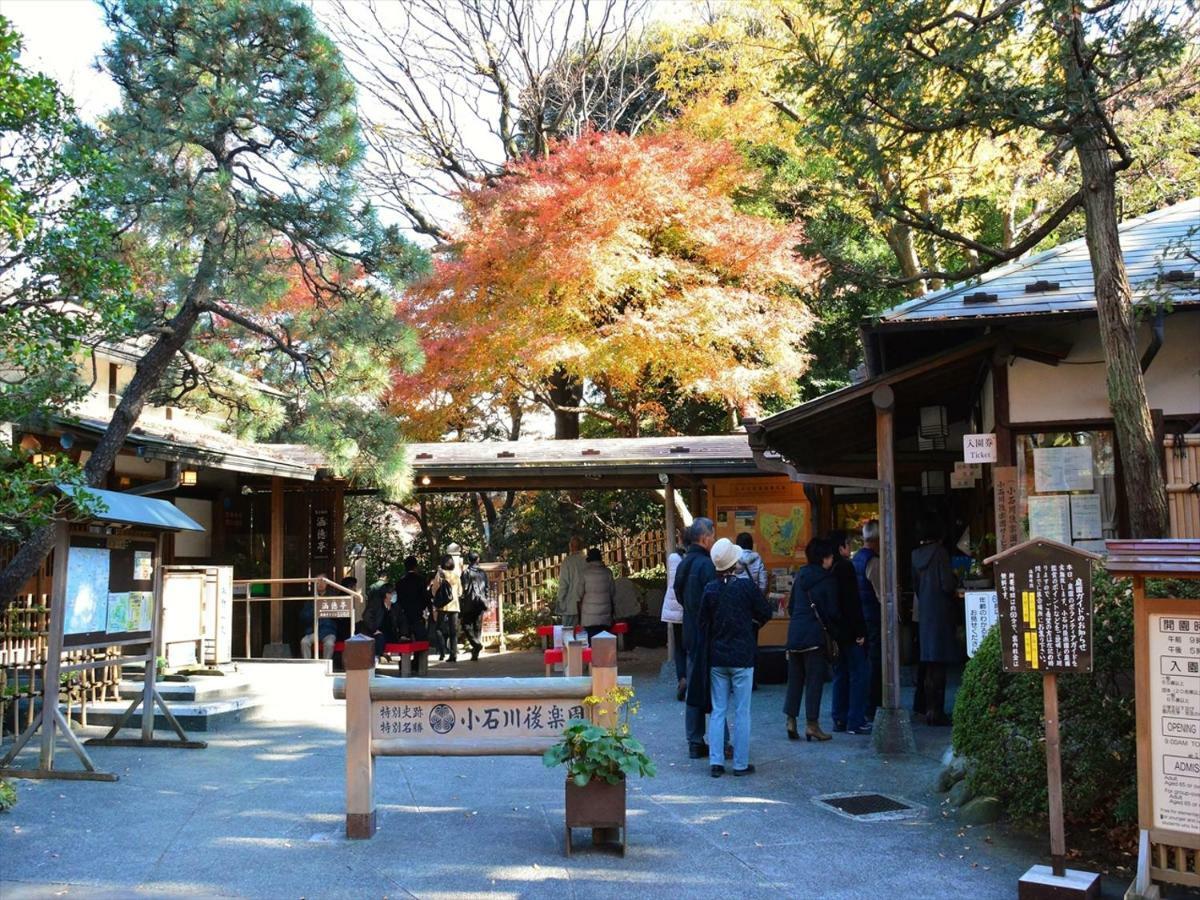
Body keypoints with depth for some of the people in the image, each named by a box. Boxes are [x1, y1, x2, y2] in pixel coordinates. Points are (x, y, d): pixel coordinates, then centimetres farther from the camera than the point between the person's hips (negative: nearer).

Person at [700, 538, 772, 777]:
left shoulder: (709, 589, -2)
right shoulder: (746, 585, -11)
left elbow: (703, 623, 3)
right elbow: (766, 614, -2)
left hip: (716, 658, 3)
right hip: (742, 657, -3)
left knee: (718, 711, 9)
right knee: (741, 712, 4)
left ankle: (716, 762, 8)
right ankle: (741, 764, 8)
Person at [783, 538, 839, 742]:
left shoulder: (800, 576, 10)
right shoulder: (827, 580, -6)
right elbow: (832, 611, -6)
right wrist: (826, 622, 13)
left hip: (794, 631, 6)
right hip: (814, 634, -6)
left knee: (794, 678, 11)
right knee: (814, 679, 0)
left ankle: (791, 721, 10)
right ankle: (812, 724, 1)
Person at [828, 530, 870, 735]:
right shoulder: (845, 567, -14)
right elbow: (852, 602, -17)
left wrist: (831, 629, 18)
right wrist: (859, 631, -15)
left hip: (834, 631, 8)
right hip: (849, 631, -8)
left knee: (840, 675, 14)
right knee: (858, 674, -3)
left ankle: (840, 719, 15)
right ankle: (856, 722, -3)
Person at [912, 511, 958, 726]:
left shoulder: (916, 554, 7)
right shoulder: (940, 552, -14)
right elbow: (948, 585, -17)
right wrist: (955, 578, 3)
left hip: (924, 612, 7)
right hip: (940, 612, -7)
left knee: (930, 664, 13)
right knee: (939, 665, -4)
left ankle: (930, 710, 17)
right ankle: (936, 711, -2)